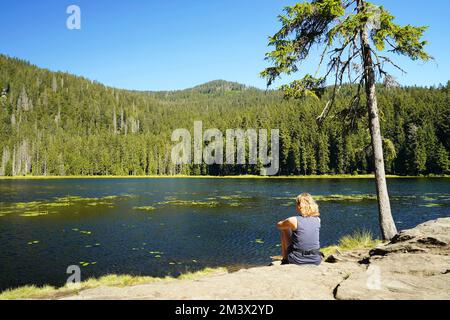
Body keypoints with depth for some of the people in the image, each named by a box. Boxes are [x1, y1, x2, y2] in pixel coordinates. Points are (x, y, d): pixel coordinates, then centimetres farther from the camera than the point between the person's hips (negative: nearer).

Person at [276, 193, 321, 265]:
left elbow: (279, 225, 5)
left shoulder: (294, 220, -15)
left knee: (284, 231, 16)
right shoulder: (317, 219, -3)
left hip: (297, 260, -4)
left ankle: (285, 260, 25)